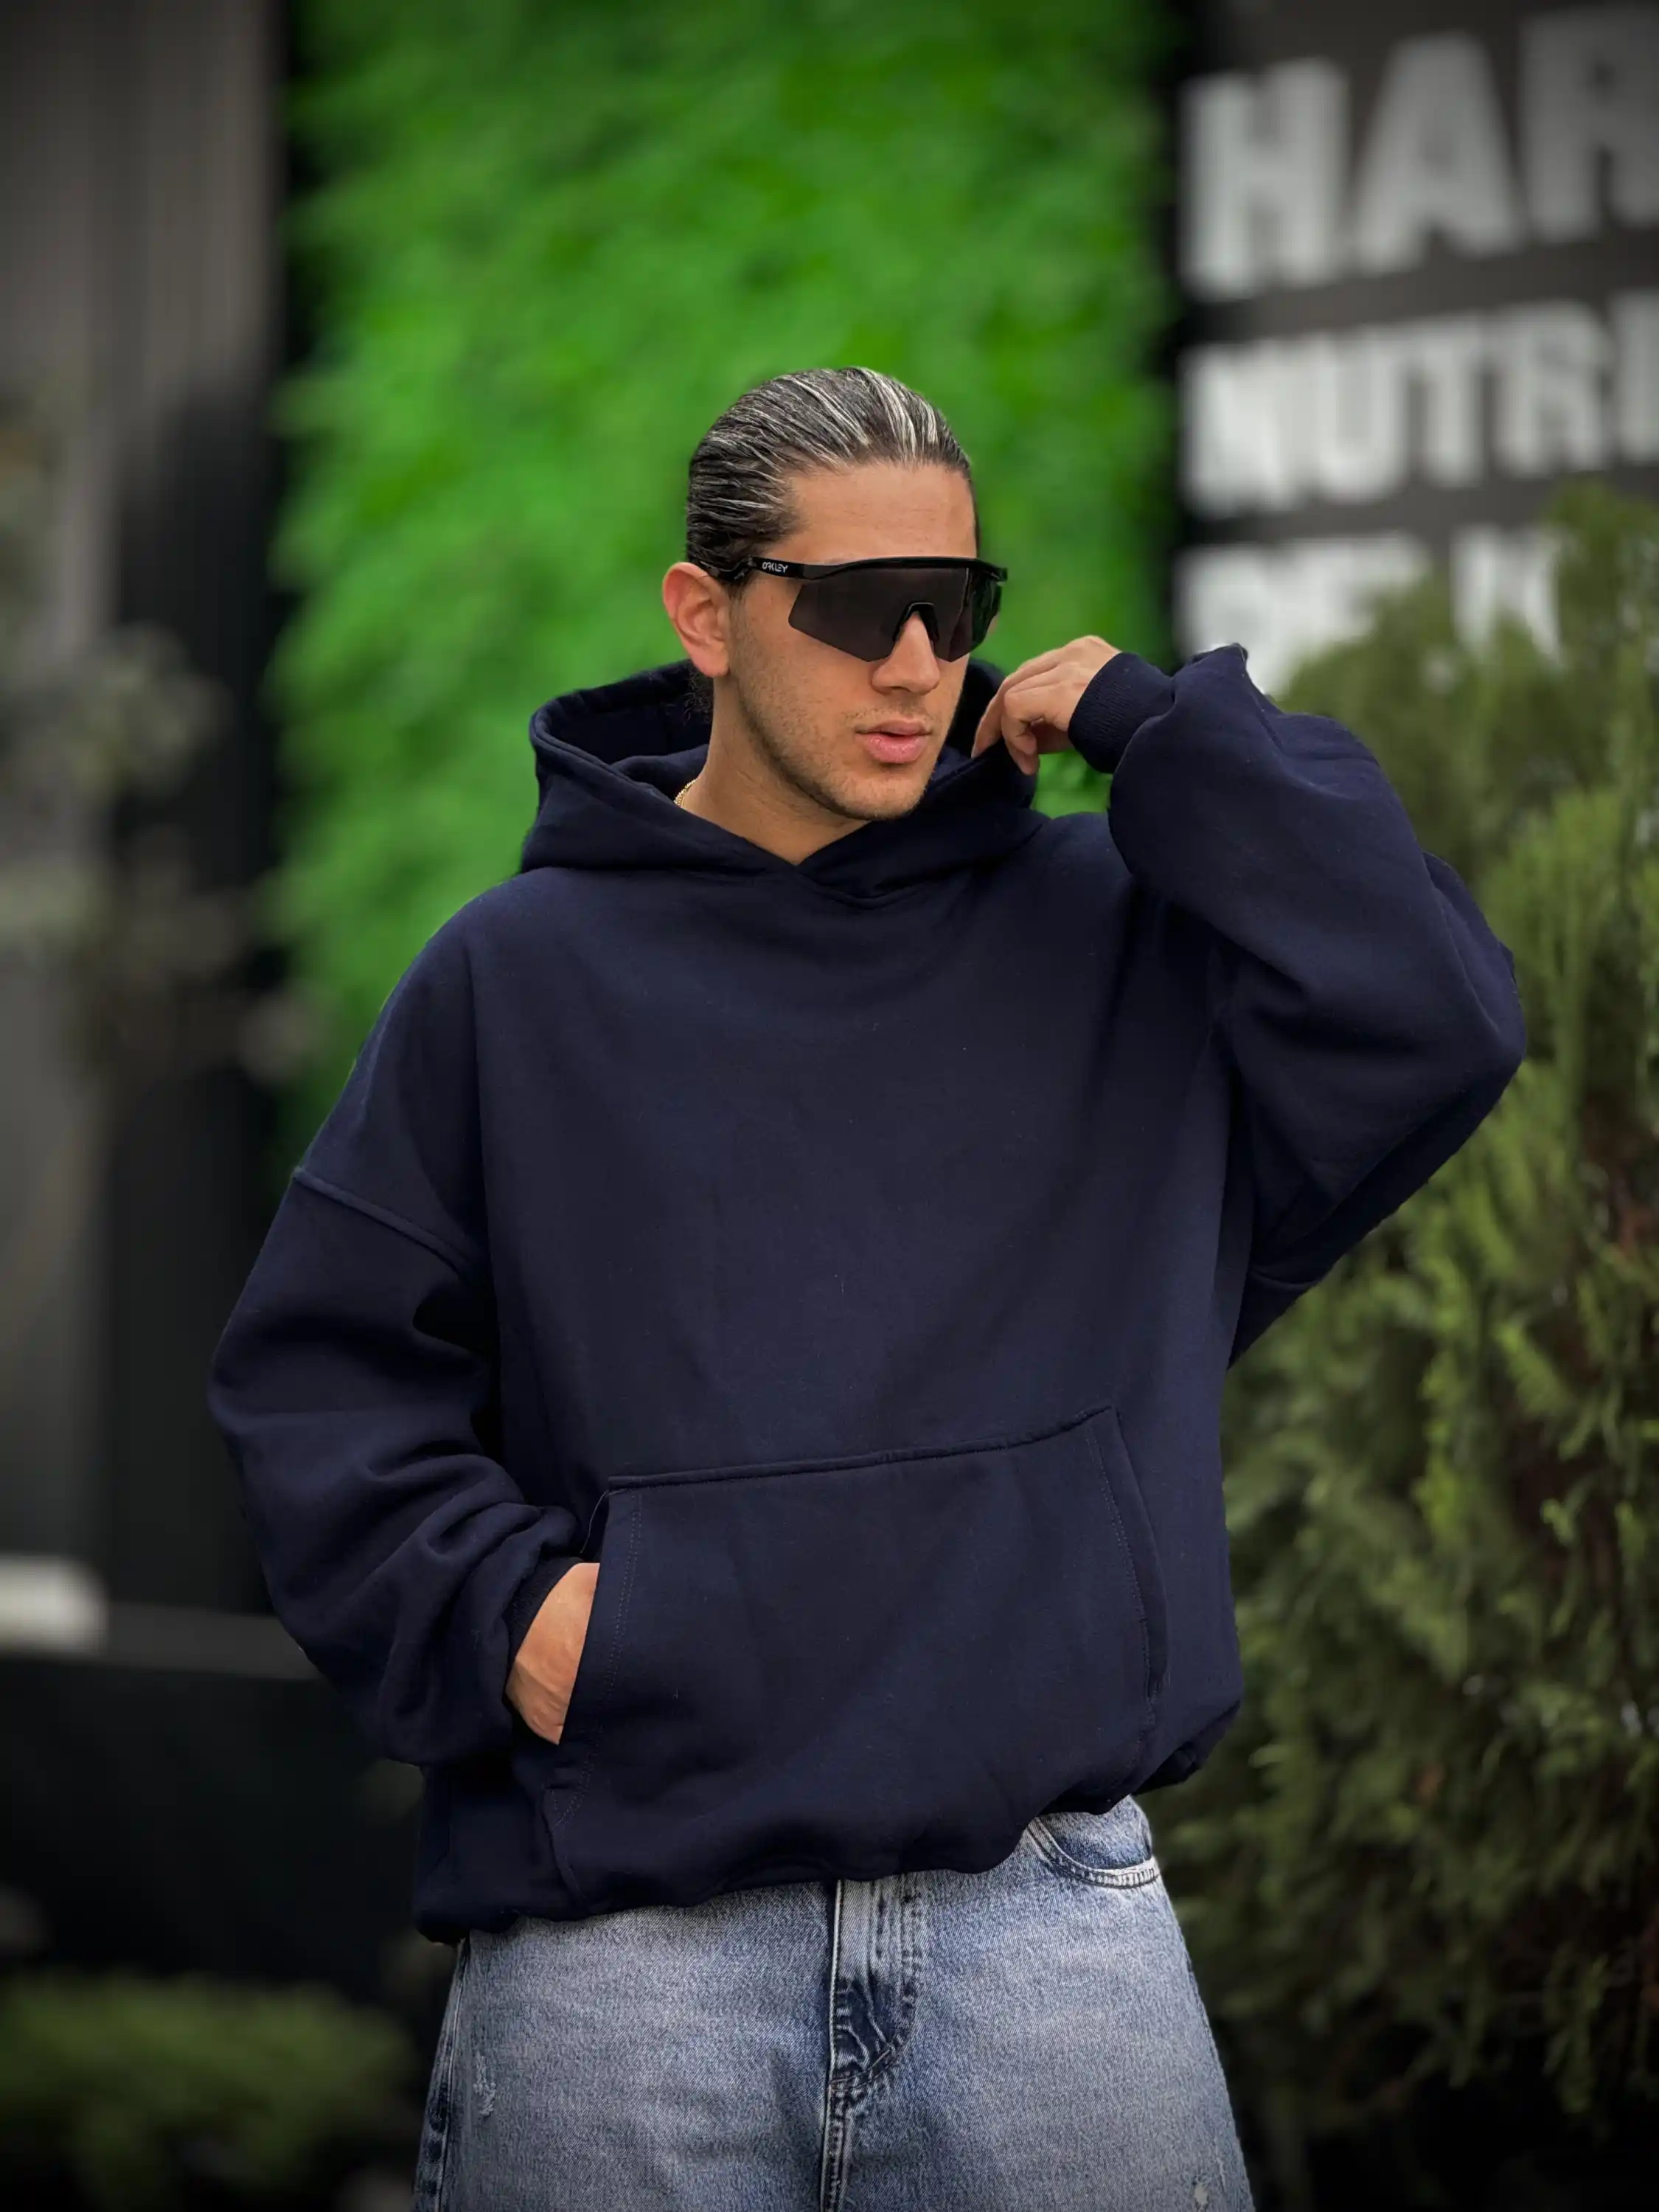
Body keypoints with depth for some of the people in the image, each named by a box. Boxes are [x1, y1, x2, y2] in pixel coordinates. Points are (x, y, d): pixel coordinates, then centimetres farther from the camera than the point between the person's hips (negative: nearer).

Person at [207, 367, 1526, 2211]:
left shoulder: (1113, 934, 9)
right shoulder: (518, 980, 8)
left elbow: (1433, 1025, -5)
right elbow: (319, 1373, 10)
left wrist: (1160, 729, -1)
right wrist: (491, 1599, -7)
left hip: (1049, 1921, 1)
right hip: (615, 1938, 0)